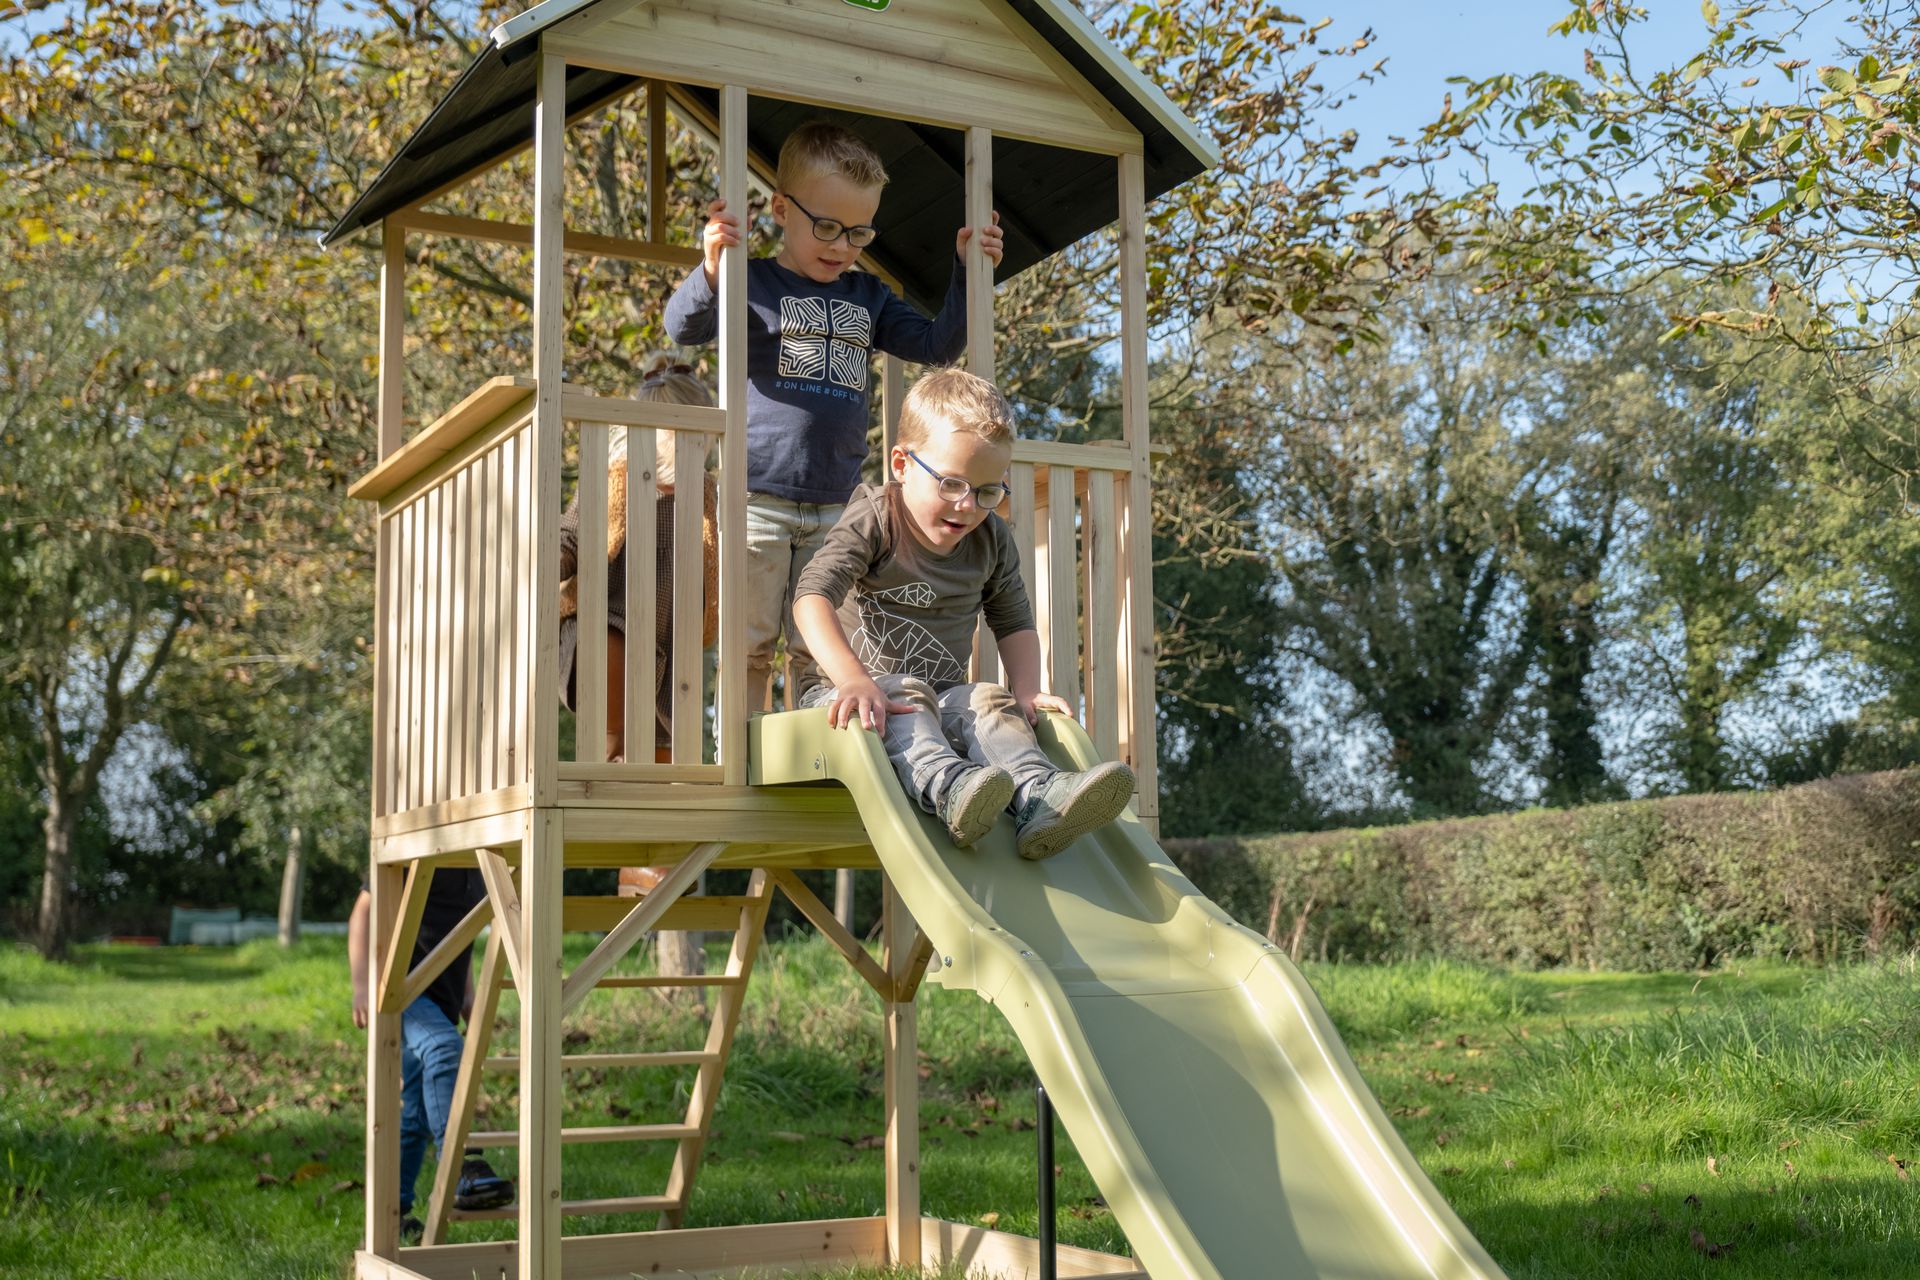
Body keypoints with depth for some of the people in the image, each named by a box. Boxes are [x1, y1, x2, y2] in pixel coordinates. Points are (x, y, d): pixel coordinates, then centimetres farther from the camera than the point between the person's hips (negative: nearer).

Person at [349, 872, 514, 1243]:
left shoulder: (477, 867, 13)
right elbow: (363, 911, -7)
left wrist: (468, 994, 20)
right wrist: (362, 985, -15)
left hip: (442, 997, 8)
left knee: (415, 1115, 9)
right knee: (443, 1048, -34)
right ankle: (461, 1168, -42)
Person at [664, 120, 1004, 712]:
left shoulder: (868, 297, 15)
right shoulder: (753, 281, -1)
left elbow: (937, 344, 17)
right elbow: (684, 328, -14)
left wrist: (969, 272, 5)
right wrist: (710, 270, -33)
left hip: (834, 507, 5)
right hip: (759, 500, -5)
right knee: (749, 646, -1)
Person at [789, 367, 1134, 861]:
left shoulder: (992, 540, 6)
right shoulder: (874, 523, -12)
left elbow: (1013, 621, 17)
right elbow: (813, 596, -25)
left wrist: (1025, 690, -4)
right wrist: (853, 678, -41)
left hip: (942, 694, 5)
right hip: (844, 688, -5)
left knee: (992, 703, -23)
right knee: (904, 695, -34)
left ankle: (1037, 793, -50)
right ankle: (947, 785, -62)